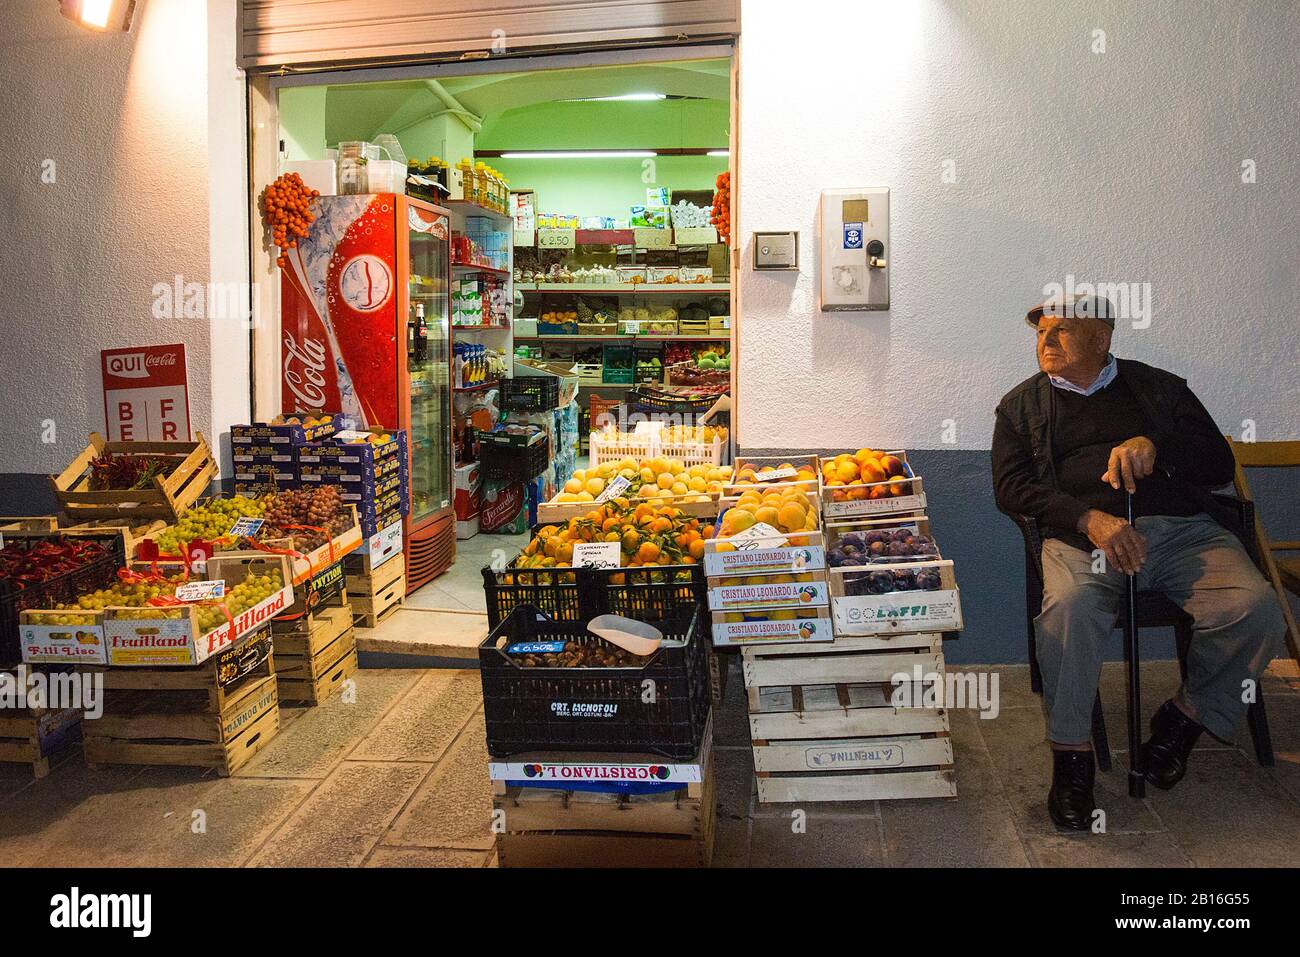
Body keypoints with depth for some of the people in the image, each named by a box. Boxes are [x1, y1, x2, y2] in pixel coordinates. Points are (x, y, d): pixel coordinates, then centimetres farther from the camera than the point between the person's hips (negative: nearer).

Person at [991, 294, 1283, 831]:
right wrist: (1089, 518, -14)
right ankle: (1070, 755, -19)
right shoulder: (1022, 405, 18)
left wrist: (1155, 446, -10)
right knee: (1068, 607, -35)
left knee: (1256, 609, -25)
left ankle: (1187, 716, 1)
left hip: (1183, 529, 2)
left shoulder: (1159, 387, 20)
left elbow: (1219, 464, 12)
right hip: (1083, 535, -2)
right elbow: (1011, 487, 3)